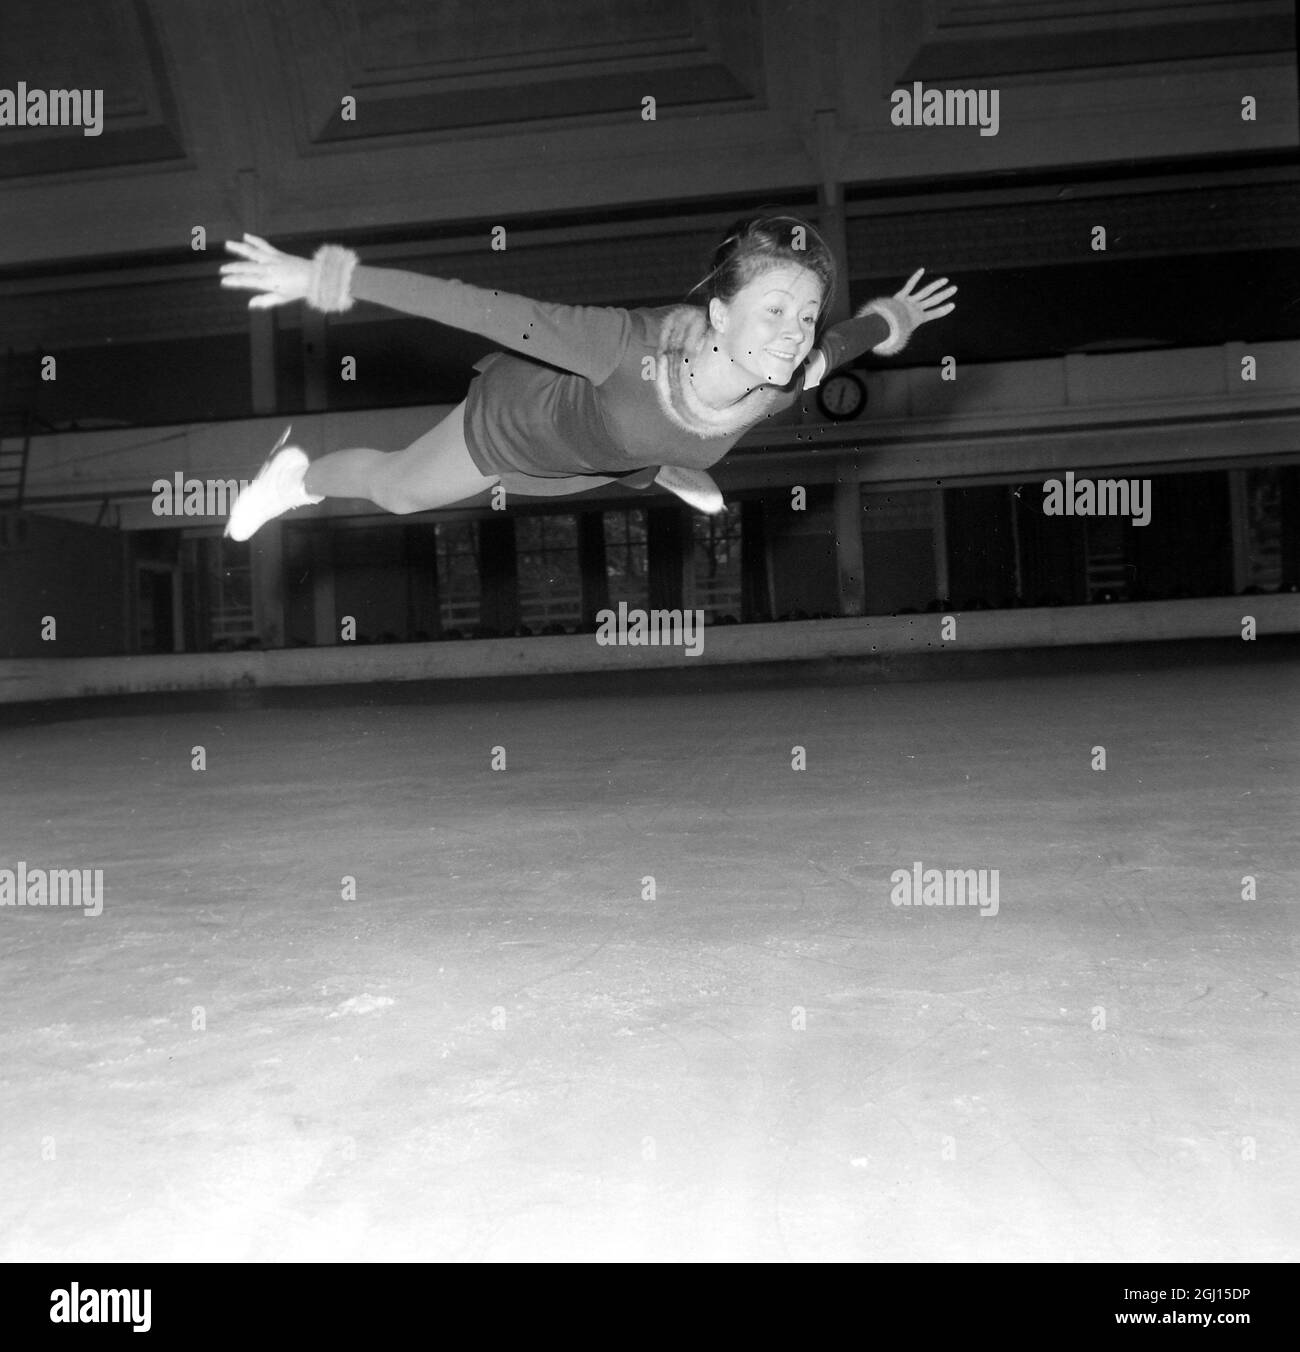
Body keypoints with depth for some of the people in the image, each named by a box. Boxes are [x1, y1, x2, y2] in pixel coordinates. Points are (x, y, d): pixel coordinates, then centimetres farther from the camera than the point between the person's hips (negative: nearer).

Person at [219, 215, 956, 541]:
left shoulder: (789, 378, -33)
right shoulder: (635, 346, -49)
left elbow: (846, 339, -10)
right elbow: (482, 308, -46)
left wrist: (892, 318, 12)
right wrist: (327, 279, -45)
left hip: (611, 448, 3)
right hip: (517, 423, -3)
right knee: (397, 489, 25)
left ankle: (659, 467, 77)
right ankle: (298, 475, 56)